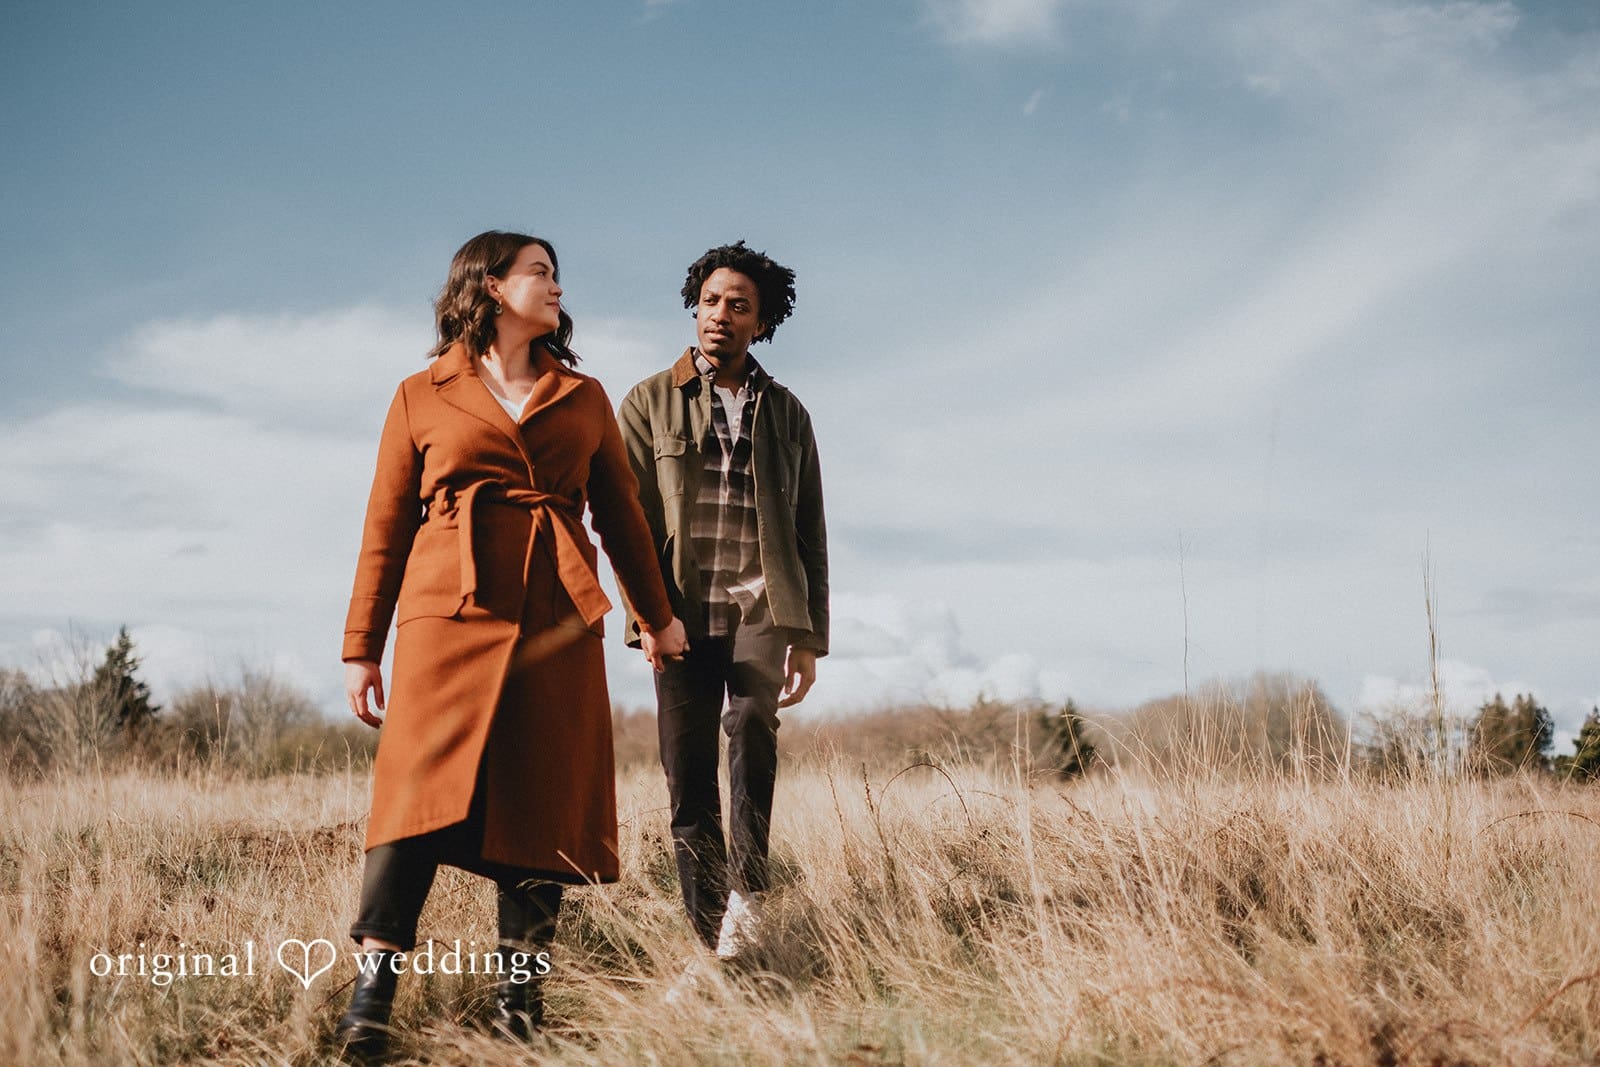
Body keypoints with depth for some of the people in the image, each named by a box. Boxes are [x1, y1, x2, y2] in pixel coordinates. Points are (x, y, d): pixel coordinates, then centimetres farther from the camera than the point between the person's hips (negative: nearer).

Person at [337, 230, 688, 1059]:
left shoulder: (582, 398, 19)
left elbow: (621, 514, 23)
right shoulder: (421, 397, 12)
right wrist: (361, 647, 7)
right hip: (451, 610, -2)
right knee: (424, 783, -14)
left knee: (544, 801, -2)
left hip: (558, 619, 3)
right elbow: (385, 528, 11)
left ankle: (519, 991, 4)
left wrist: (657, 612, 21)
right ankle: (374, 984, -13)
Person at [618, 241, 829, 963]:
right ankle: (713, 944, 6)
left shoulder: (787, 413, 16)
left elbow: (809, 532, 17)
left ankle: (747, 886, -26)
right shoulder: (651, 402, 11)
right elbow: (631, 518, 3)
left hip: (762, 607, 0)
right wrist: (645, 615, -10)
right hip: (683, 614, 0)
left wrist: (809, 636, 10)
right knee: (689, 787, -2)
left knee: (752, 722, -29)